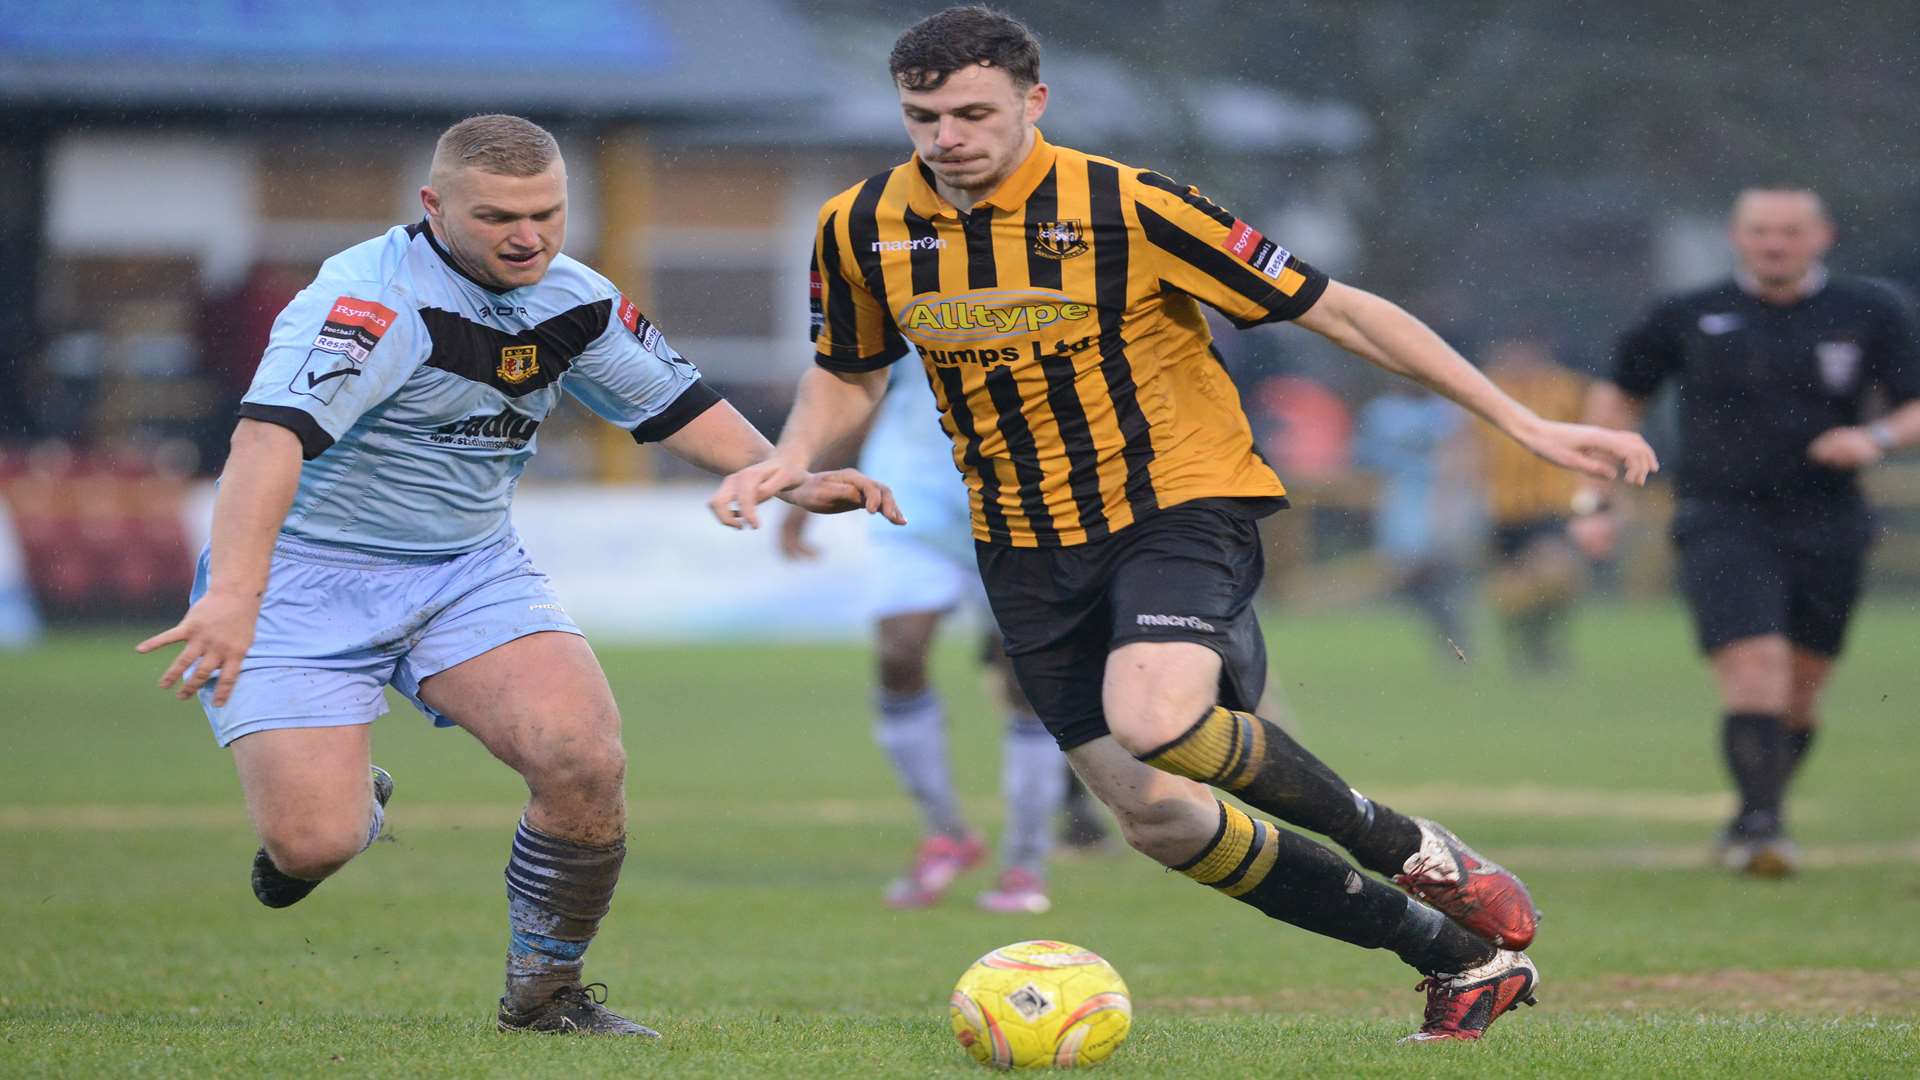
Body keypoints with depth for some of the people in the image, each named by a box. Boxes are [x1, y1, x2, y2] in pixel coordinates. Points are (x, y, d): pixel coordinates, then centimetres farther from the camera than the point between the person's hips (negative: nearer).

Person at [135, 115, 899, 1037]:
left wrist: (789, 478, 1)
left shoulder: (573, 301, 0)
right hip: (303, 573, -5)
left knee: (586, 760, -19)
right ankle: (353, 802, 22)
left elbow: (674, 403, 16)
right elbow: (271, 436, -38)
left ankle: (545, 993, 3)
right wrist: (233, 597, -52)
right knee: (314, 842, -19)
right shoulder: (373, 298, -24)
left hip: (471, 571, 5)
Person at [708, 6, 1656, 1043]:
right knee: (1156, 819, -1)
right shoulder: (861, 229, -4)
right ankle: (1458, 956, 13)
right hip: (1028, 548, 5)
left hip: (1180, 501, -5)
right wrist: (792, 457, -7)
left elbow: (1336, 309, -13)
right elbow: (847, 372, 17)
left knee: (1154, 720, -34)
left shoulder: (1127, 208, -17)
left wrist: (1526, 424, -14)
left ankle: (1405, 846, -7)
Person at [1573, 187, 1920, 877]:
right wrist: (1595, 499, 9)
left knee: (1800, 691, 6)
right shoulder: (1688, 319, 5)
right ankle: (1760, 824, -23)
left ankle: (1751, 824, 24)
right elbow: (1617, 398, 16)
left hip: (1827, 529, 2)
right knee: (1755, 666, -21)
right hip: (1723, 527, -2)